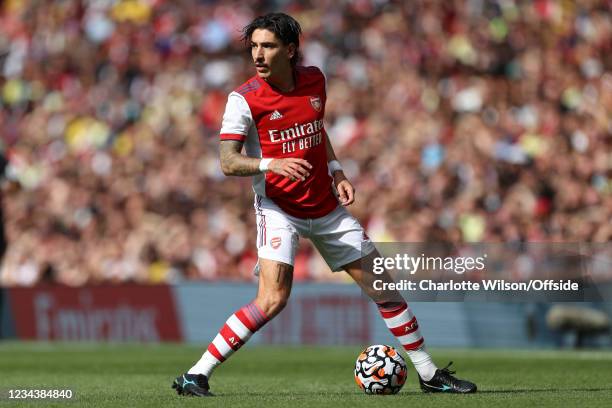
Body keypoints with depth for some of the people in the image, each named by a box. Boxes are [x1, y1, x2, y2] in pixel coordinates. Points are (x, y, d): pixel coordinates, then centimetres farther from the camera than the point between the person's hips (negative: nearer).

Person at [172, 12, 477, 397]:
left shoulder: (314, 80, 2)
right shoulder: (245, 98, -13)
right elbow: (228, 162, -17)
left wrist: (336, 172, 7)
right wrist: (271, 164, -34)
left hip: (325, 206, 5)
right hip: (279, 208, -5)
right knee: (273, 299, -24)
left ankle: (428, 372, 20)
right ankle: (197, 374, -18)